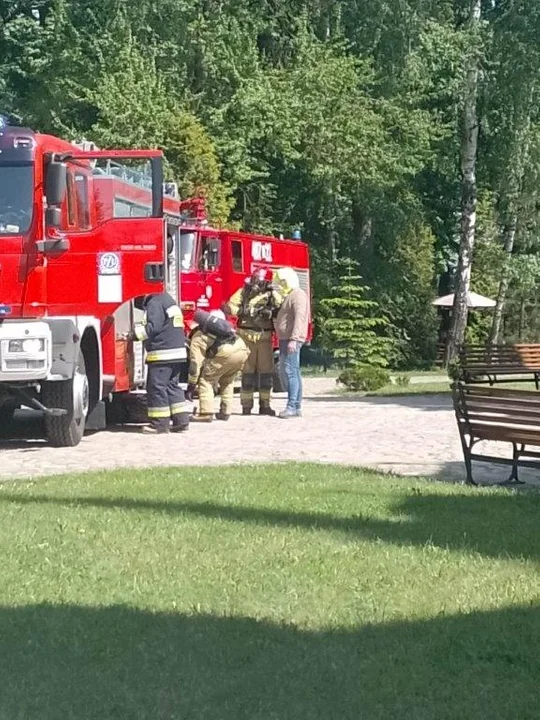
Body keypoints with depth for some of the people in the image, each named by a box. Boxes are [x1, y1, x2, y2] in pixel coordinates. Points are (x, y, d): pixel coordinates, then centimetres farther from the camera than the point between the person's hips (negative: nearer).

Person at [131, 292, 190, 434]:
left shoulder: (154, 304, -10)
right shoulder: (169, 301, 20)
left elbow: (153, 328, -19)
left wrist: (134, 334, -13)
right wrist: (141, 325, 22)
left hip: (162, 353, -10)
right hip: (178, 351, 10)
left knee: (156, 386, -4)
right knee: (172, 386, 13)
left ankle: (160, 423, -3)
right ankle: (181, 420, 10)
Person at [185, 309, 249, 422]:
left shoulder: (197, 339, 18)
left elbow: (195, 364, 10)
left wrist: (191, 387, 14)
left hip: (226, 352, -7)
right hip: (242, 349, 7)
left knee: (206, 380, 9)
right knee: (227, 381, 28)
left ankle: (206, 413, 3)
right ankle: (225, 412, 27)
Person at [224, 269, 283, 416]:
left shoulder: (271, 294, 6)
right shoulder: (243, 292, 3)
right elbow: (229, 307, -4)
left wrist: (273, 293, -16)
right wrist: (243, 312, -17)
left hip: (265, 338, 2)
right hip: (247, 336, -1)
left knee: (267, 371, 0)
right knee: (248, 372, 2)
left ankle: (265, 405, 8)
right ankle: (246, 406, 6)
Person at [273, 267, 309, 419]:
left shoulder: (298, 295, -10)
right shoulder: (289, 296, 24)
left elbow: (299, 318, -21)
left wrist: (293, 339, -28)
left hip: (292, 340, -11)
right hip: (285, 339, 11)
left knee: (290, 371, -14)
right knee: (285, 372, 11)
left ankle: (293, 406, -18)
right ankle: (296, 406, 13)